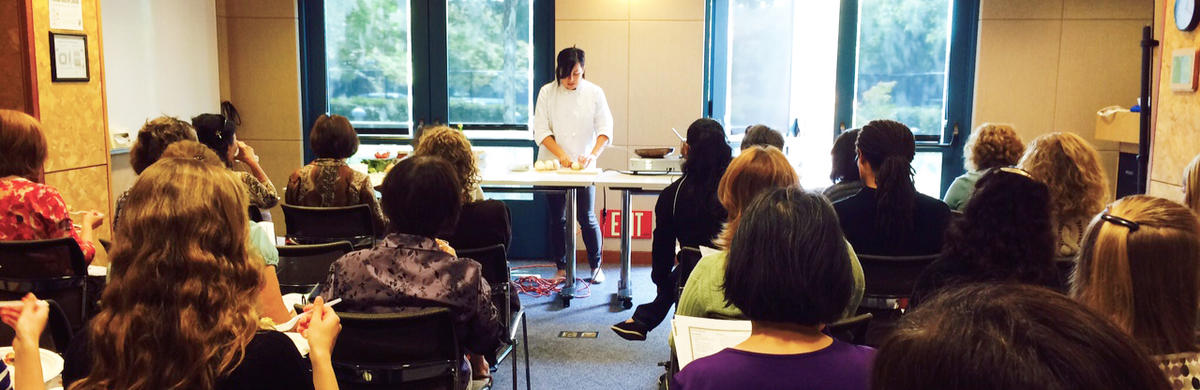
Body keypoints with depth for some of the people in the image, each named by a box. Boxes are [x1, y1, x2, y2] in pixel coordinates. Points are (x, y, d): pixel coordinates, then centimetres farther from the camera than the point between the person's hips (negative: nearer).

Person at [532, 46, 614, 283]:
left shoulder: (594, 93, -1)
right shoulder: (547, 92, -1)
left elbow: (605, 129, -4)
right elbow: (541, 130, -4)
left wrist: (592, 155, -21)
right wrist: (561, 154, -18)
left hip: (583, 166, -1)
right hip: (554, 165, 1)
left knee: (586, 217, -4)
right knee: (558, 218, 5)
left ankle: (596, 267, 13)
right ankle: (561, 268, 18)